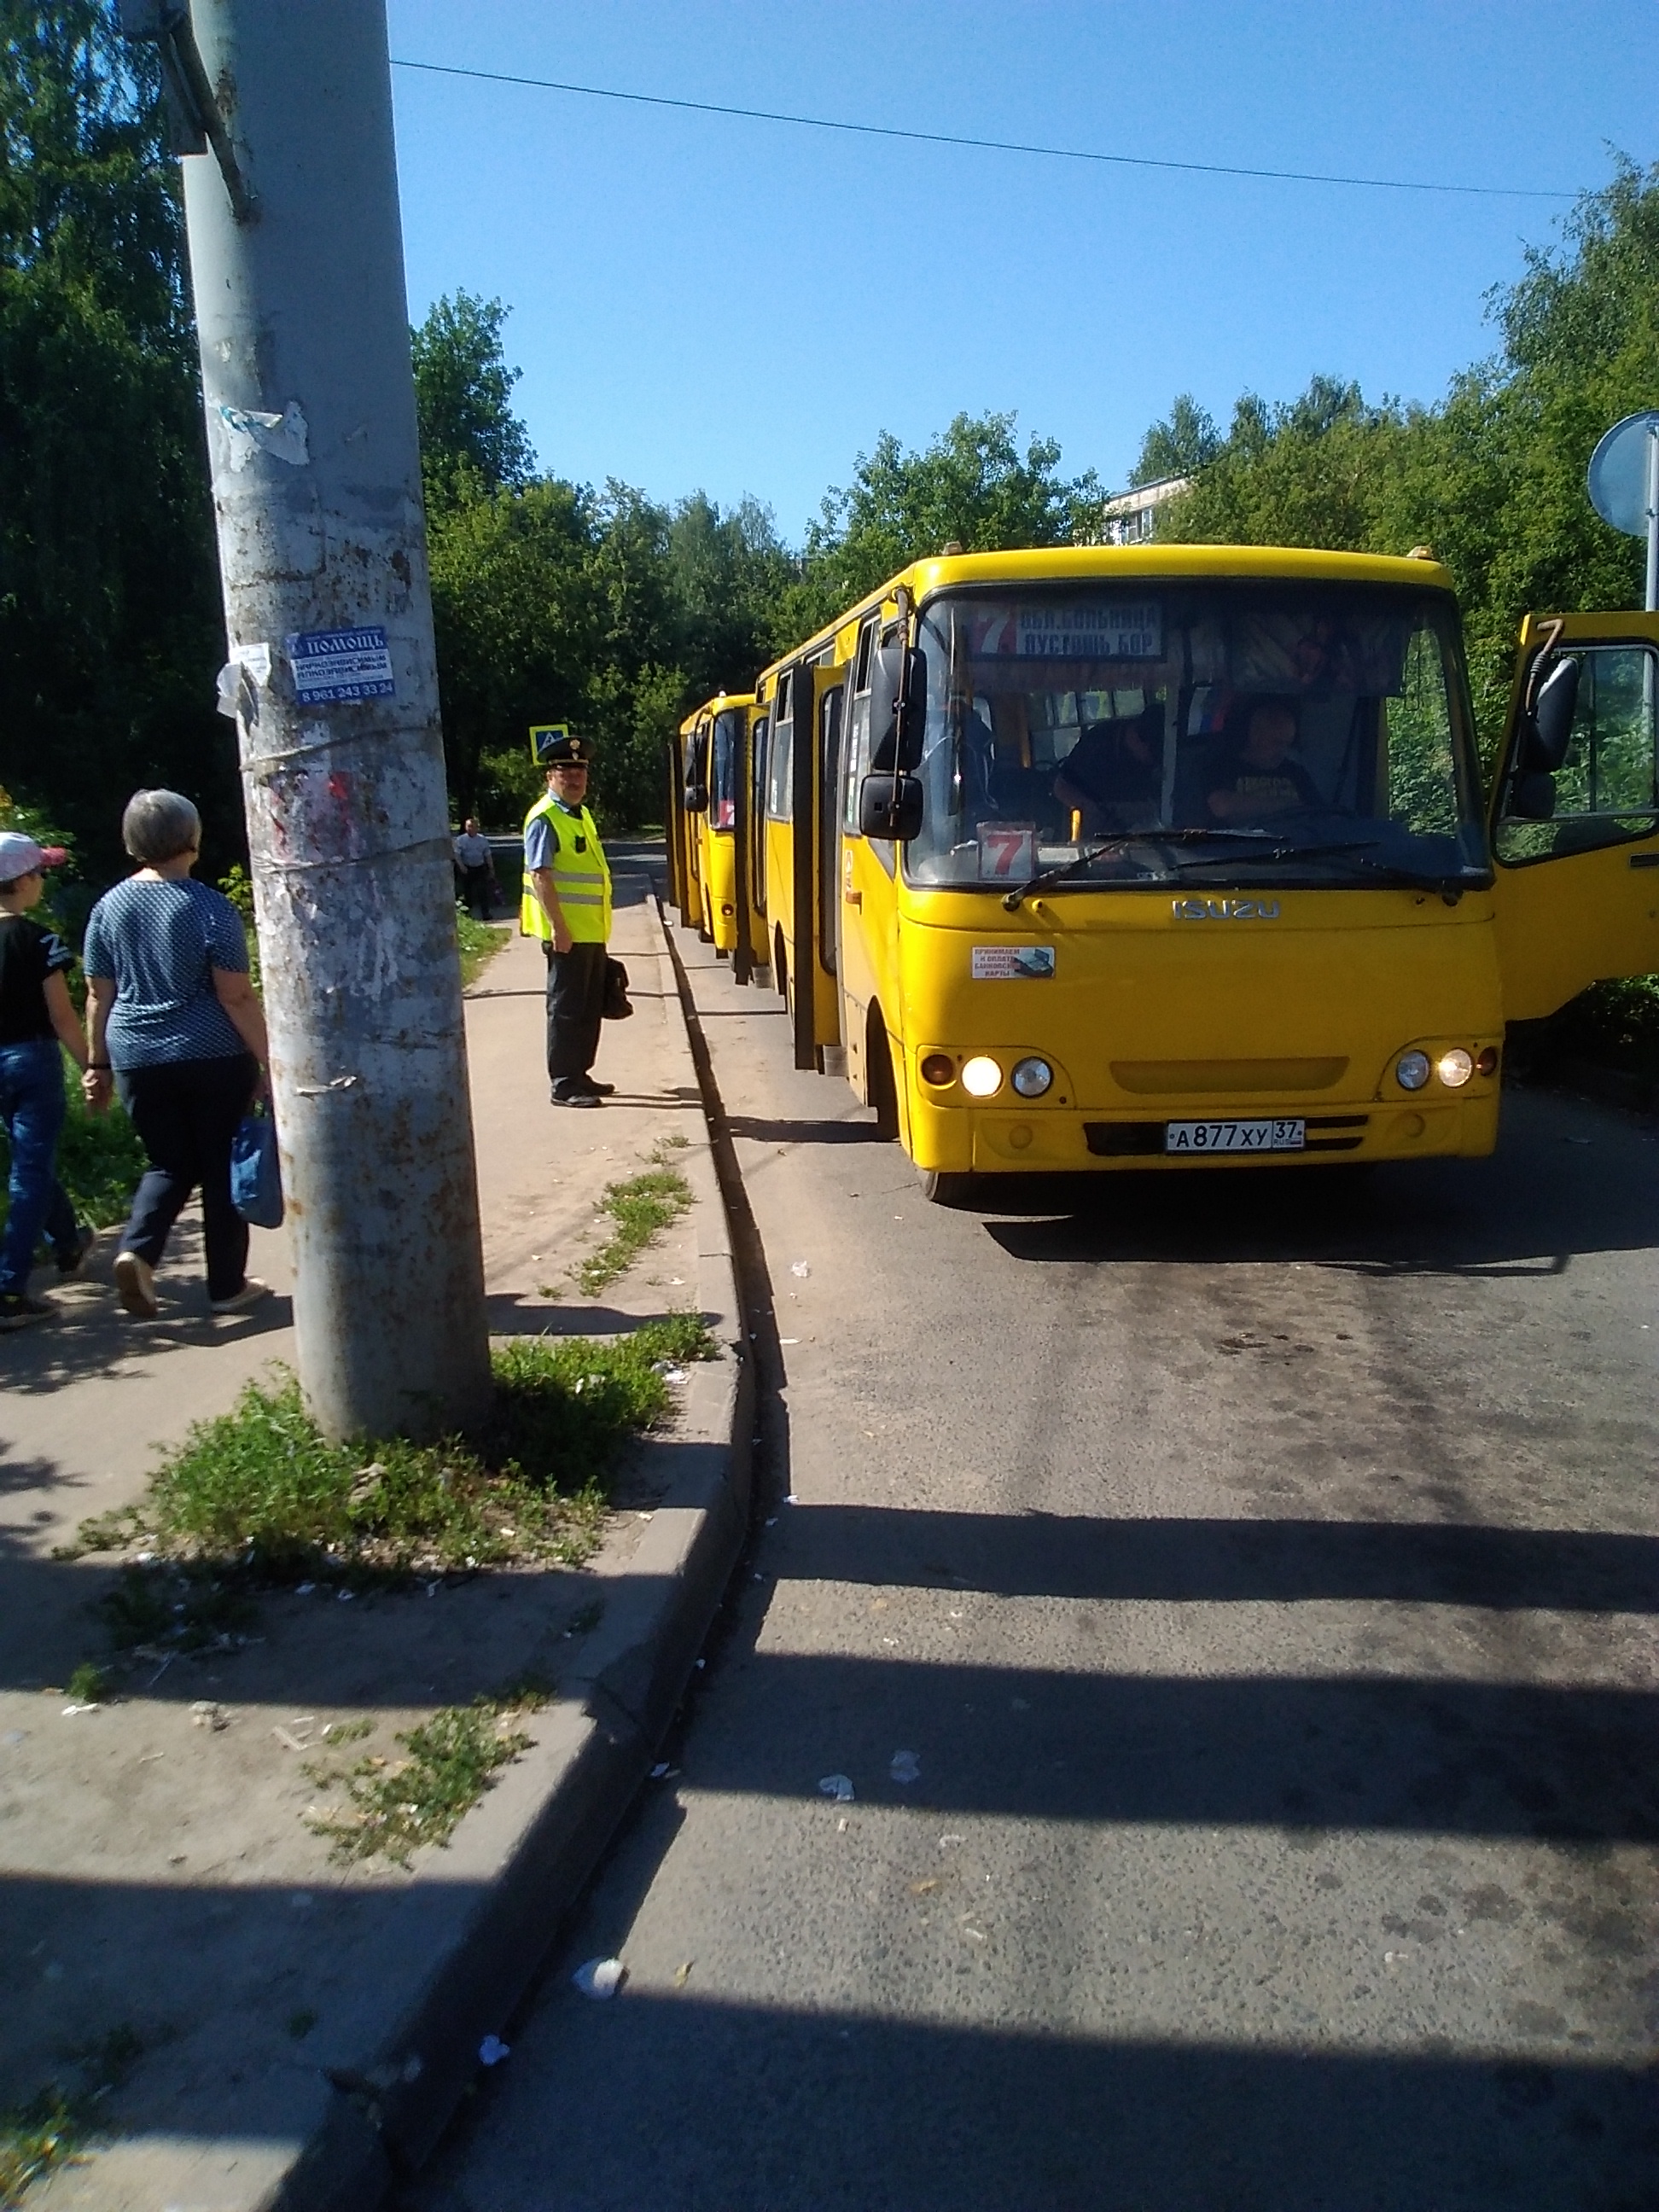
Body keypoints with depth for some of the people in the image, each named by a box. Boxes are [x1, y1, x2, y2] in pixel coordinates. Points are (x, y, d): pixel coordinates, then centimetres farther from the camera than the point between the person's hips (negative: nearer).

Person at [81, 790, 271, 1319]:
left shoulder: (109, 907, 4)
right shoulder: (209, 907, -10)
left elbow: (98, 995, 8)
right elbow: (236, 996, -13)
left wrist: (97, 1064, 16)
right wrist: (268, 1060, -9)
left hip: (138, 1058, 4)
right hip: (214, 1057, -4)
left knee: (169, 1164, 17)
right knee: (222, 1168, 9)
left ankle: (136, 1250, -7)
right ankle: (227, 1287, 15)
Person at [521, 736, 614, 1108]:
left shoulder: (581, 814, 15)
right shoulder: (544, 819, -13)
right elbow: (540, 876, -20)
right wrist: (558, 927, -24)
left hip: (592, 932, 9)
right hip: (566, 933, -9)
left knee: (591, 1007, 15)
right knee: (566, 1008, -2)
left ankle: (580, 1074, 26)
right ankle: (563, 1086, 5)